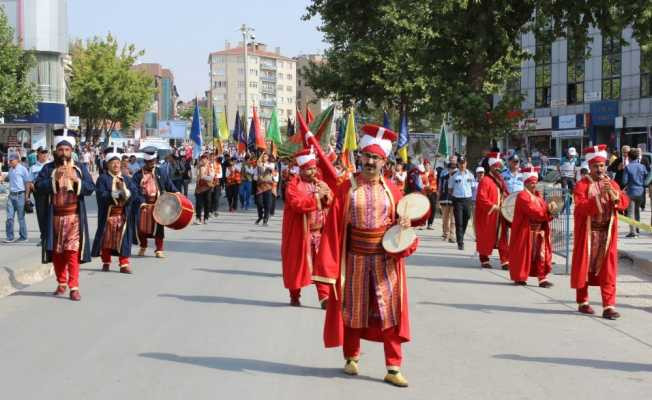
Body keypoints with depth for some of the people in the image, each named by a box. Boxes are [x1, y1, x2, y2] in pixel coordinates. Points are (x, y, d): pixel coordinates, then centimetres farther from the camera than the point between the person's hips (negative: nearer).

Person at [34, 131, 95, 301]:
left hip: (74, 216, -2)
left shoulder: (80, 168, 6)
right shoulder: (48, 168, 5)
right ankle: (61, 283, 23)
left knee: (72, 251, -9)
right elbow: (39, 187, -6)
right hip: (54, 217, 2)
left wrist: (76, 179, -17)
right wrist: (55, 178, -19)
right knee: (56, 252, 9)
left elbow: (90, 188, -1)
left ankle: (74, 287, -9)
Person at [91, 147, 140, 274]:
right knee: (107, 239, 7)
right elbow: (101, 196, -15)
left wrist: (124, 190, -19)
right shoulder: (103, 179, -2)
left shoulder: (127, 179, 9)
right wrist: (115, 194, -20)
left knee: (123, 239, 0)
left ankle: (124, 264, 5)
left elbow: (135, 194, -3)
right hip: (108, 215, -2)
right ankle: (106, 263, 21)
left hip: (123, 215, 2)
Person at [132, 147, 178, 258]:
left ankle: (159, 250, 9)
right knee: (141, 226, 2)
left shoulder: (161, 172, 8)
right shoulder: (138, 175, 3)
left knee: (158, 227, -1)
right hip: (144, 204, 0)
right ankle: (143, 247, 26)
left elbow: (169, 185, 10)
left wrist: (176, 193, -4)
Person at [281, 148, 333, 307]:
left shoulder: (320, 183, 12)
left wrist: (327, 196, -11)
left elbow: (332, 202, 10)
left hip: (320, 231, 4)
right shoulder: (294, 185, -7)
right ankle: (294, 295, 21)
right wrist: (316, 197, -21)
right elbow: (297, 204, -22)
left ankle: (324, 296, 0)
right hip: (301, 233, -4)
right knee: (298, 263, 6)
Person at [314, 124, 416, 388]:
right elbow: (334, 227, -6)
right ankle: (352, 357, 30)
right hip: (355, 259, -1)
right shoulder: (346, 188, -3)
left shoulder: (392, 190, 2)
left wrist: (404, 225, -15)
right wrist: (329, 264, -10)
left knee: (391, 312, -1)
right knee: (353, 309, 11)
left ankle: (393, 368, 5)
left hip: (386, 259, 1)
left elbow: (400, 221, 10)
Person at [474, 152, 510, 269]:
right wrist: (492, 206, -23)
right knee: (486, 237, 2)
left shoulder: (500, 180, 15)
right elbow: (481, 198, -19)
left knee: (502, 237, 2)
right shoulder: (485, 181, -10)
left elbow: (505, 194, 23)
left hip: (500, 215, 7)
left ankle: (505, 261, 1)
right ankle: (484, 259, 14)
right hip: (488, 215, -7)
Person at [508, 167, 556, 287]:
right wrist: (548, 211, -22)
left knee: (542, 254, 1)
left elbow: (543, 210, 7)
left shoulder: (538, 195, 14)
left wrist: (549, 210, -14)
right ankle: (519, 277, 15)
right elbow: (533, 211, -22)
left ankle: (542, 278, 2)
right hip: (526, 231, -7)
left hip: (539, 232, 7)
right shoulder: (522, 196, -11)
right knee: (524, 254, 2)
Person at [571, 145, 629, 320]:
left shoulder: (612, 184, 10)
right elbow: (580, 207, -18)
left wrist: (614, 194, -20)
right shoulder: (582, 185, -5)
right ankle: (582, 302, 19)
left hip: (607, 232, 3)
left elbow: (624, 203, -1)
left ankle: (609, 306, -2)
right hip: (587, 232, -3)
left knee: (608, 269, -1)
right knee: (584, 266, 6)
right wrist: (598, 197, -28)